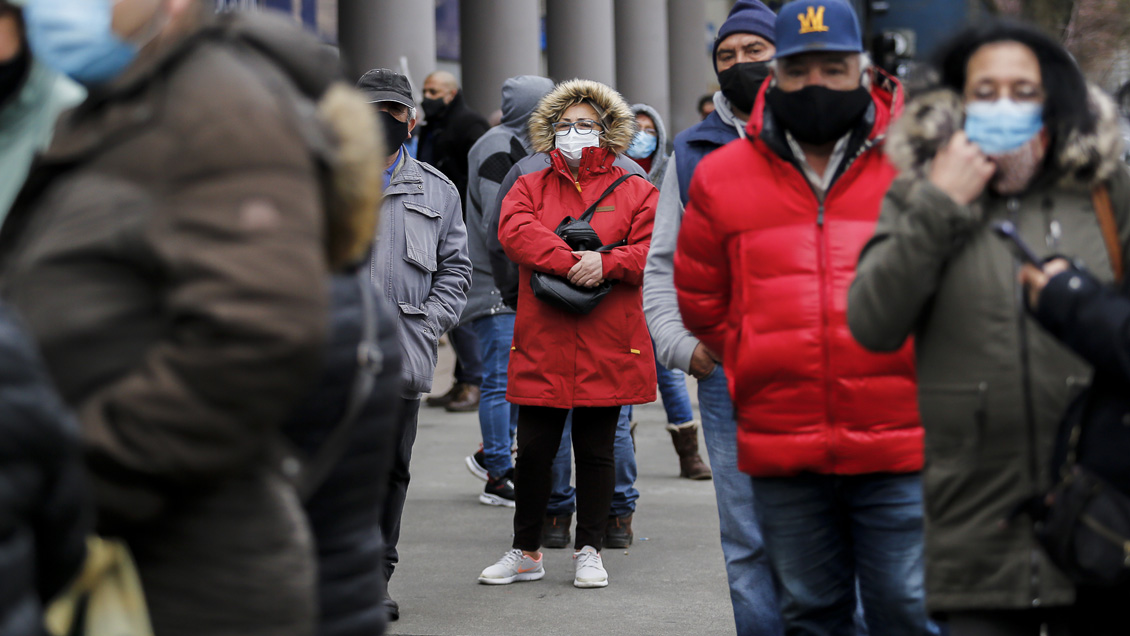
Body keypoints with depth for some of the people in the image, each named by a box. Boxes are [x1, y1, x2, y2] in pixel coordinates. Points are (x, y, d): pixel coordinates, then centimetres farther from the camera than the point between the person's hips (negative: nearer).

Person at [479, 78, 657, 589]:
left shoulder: (633, 191, 9)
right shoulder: (530, 188, 11)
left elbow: (652, 249, -3)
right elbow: (515, 231, -9)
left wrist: (606, 264, -19)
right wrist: (569, 262, -20)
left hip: (607, 345, -1)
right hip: (542, 344, 1)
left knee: (596, 450, 6)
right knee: (533, 449, 3)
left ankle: (589, 551, 17)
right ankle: (525, 552, 16)